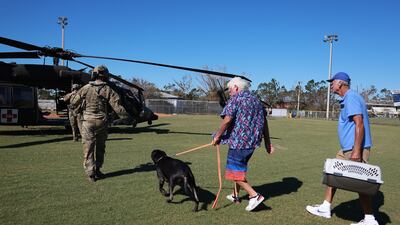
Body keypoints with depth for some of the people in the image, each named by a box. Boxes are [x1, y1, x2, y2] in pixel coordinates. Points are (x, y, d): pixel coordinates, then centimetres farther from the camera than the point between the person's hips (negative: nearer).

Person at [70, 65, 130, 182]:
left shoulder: (86, 88, -3)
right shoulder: (108, 90, -4)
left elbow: (73, 102, 5)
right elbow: (117, 107, -9)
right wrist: (127, 117, 2)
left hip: (88, 122, -1)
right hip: (102, 123, 1)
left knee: (88, 148, 5)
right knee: (100, 148, 16)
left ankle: (90, 173, 4)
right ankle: (96, 170, 24)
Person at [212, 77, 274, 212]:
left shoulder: (235, 99, -7)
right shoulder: (256, 101, 16)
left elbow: (227, 120, -18)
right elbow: (263, 123, 15)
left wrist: (217, 136, -7)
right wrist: (268, 143, 17)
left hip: (239, 141, -9)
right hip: (253, 142, 9)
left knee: (235, 171, -1)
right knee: (240, 167, 22)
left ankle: (254, 195, -7)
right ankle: (235, 195, 33)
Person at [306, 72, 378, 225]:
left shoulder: (351, 98, -15)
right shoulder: (347, 99, 16)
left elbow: (359, 124, -23)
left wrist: (356, 151, -27)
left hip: (355, 149, -11)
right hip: (347, 149, 11)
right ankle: (325, 208, 23)